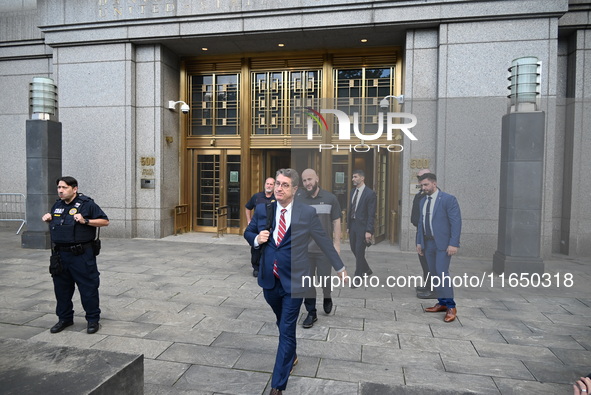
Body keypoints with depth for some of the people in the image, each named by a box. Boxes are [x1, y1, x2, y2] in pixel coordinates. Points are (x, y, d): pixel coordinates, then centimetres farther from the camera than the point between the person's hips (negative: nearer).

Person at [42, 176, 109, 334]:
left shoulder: (87, 204, -7)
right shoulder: (57, 205, 13)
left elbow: (105, 221, -8)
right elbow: (54, 224, 27)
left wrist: (85, 221, -19)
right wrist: (48, 219, 6)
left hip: (81, 254, -6)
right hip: (60, 254, 7)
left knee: (88, 288, 0)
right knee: (61, 288, 15)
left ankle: (93, 319, 13)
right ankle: (64, 318, 31)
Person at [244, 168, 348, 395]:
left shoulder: (307, 213, -10)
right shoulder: (262, 210, -2)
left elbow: (324, 242, 0)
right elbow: (248, 232, 12)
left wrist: (340, 268, 7)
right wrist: (257, 239, -12)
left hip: (294, 280, -4)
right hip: (270, 280, 4)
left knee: (287, 330, 0)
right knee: (282, 324, 24)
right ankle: (291, 356, 52)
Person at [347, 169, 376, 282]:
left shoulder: (370, 193, -12)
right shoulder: (353, 191, 9)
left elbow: (371, 214, -14)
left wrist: (369, 231, -18)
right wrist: (348, 225, 13)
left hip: (362, 226, -7)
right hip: (353, 224, 7)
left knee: (359, 251, -1)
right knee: (354, 249, 15)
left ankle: (357, 277, 13)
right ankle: (366, 270, 37)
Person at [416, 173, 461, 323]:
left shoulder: (448, 199, -9)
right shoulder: (423, 201, 12)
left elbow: (456, 222, -13)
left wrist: (453, 244, -18)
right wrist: (419, 242, 13)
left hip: (443, 243, -7)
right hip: (428, 243, 7)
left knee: (442, 273, -11)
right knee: (434, 274, 9)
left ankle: (450, 306, 1)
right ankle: (442, 303, 20)